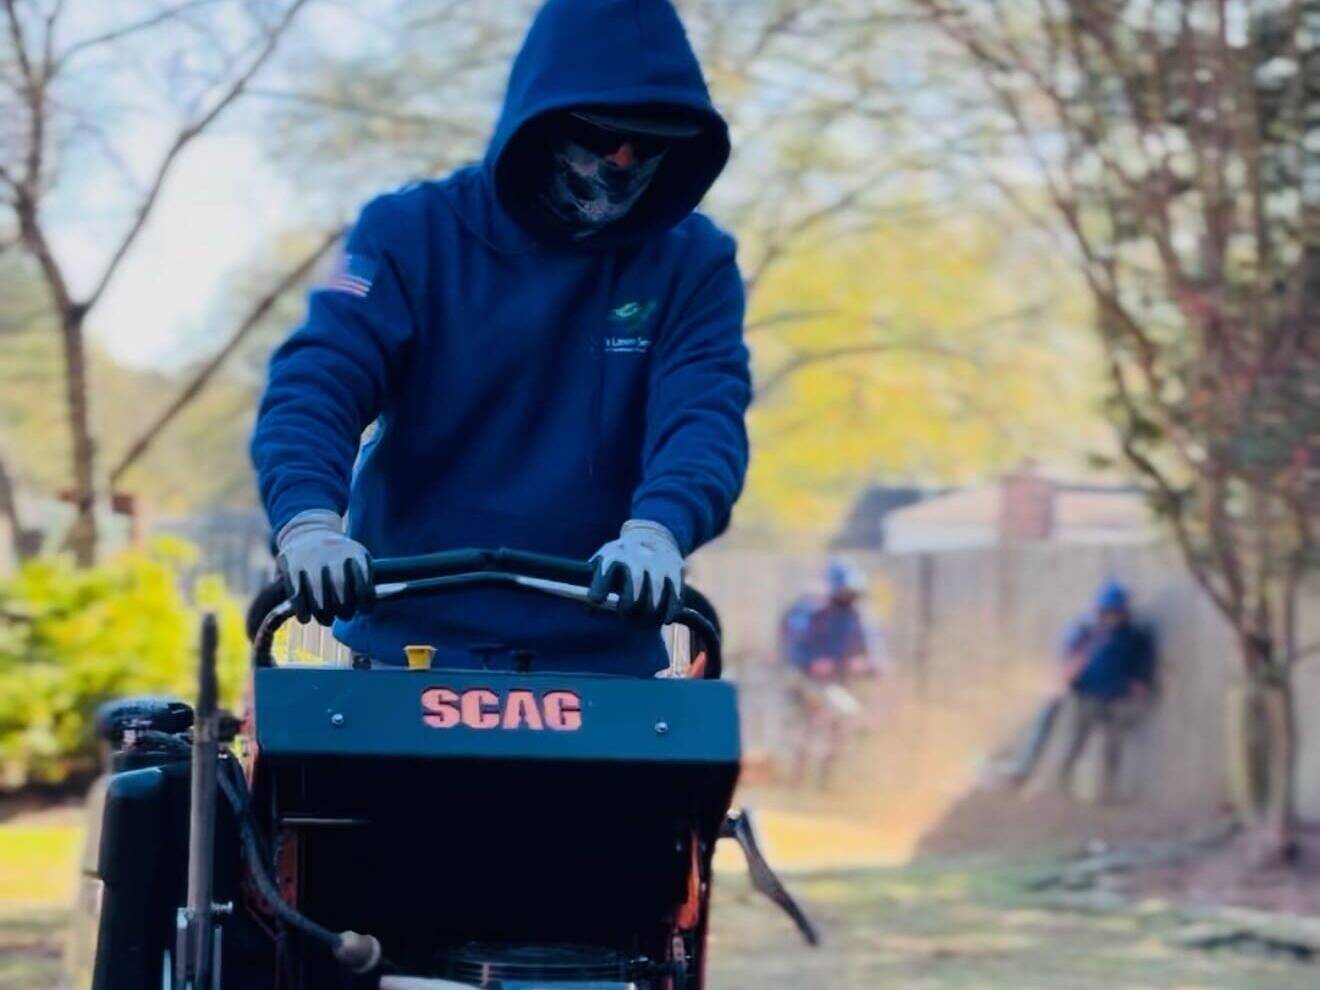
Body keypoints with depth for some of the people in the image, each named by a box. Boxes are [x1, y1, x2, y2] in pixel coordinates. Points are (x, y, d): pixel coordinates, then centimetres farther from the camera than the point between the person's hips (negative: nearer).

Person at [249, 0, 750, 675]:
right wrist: (307, 519, -34)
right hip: (408, 655, -1)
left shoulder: (693, 265, 4)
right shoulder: (412, 233, 0)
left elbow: (706, 412, -13)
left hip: (600, 667, 1)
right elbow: (313, 385, -12)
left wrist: (657, 531, -36)